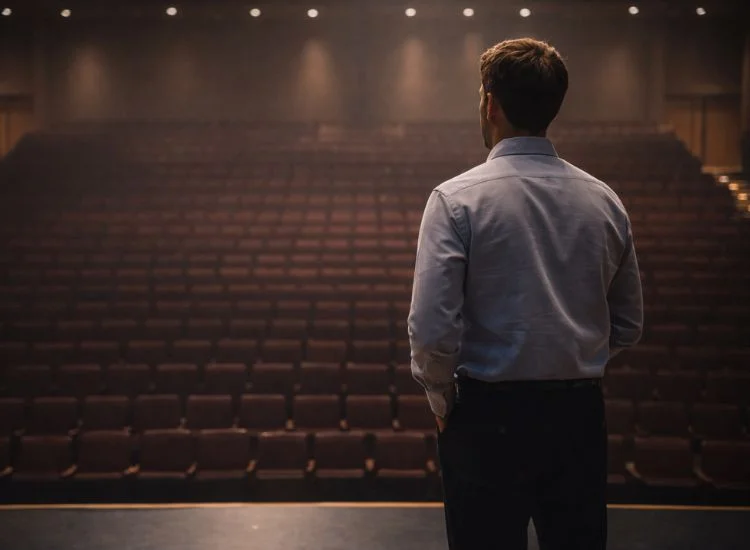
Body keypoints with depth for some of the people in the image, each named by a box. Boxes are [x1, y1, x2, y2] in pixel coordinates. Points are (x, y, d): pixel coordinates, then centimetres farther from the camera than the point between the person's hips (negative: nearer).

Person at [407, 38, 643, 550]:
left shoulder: (457, 199, -13)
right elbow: (628, 326, 9)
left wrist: (443, 399, -1)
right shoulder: (605, 201, 1)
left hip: (488, 412, -4)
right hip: (581, 412, 4)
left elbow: (432, 330, -18)